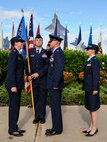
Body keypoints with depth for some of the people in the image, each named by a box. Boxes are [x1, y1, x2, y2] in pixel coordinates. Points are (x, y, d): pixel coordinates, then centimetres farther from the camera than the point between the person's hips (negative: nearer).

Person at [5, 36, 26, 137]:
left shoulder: (18, 54, 14)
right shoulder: (13, 54, -14)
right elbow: (11, 70, -19)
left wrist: (18, 85, 15)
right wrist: (13, 86, -22)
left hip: (17, 85, 9)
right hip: (13, 85, -9)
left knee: (16, 106, 15)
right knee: (13, 107, -1)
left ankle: (14, 127, 26)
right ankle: (12, 130, 11)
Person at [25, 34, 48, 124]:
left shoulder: (46, 52, 3)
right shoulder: (30, 52, 9)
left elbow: (48, 65, -6)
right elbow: (27, 64, 7)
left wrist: (38, 73, -14)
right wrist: (28, 75, -5)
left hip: (43, 79, -1)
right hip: (33, 79, 2)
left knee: (42, 98, 5)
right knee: (35, 98, 7)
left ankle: (42, 117, 15)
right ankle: (36, 116, 16)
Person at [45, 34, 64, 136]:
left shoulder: (59, 53, -16)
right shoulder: (55, 53, 16)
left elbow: (59, 69, -23)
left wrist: (56, 84, -22)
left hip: (55, 85, -10)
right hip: (52, 84, 10)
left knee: (55, 107, -1)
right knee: (54, 106, 15)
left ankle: (57, 129, 10)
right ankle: (56, 127, 25)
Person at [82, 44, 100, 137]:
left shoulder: (95, 61, -15)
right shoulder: (90, 61, 13)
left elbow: (96, 75, -19)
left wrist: (95, 89, -21)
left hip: (92, 88, -9)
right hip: (88, 88, 9)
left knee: (93, 108, 0)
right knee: (90, 108, 14)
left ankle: (94, 128, 11)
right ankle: (91, 127, 24)